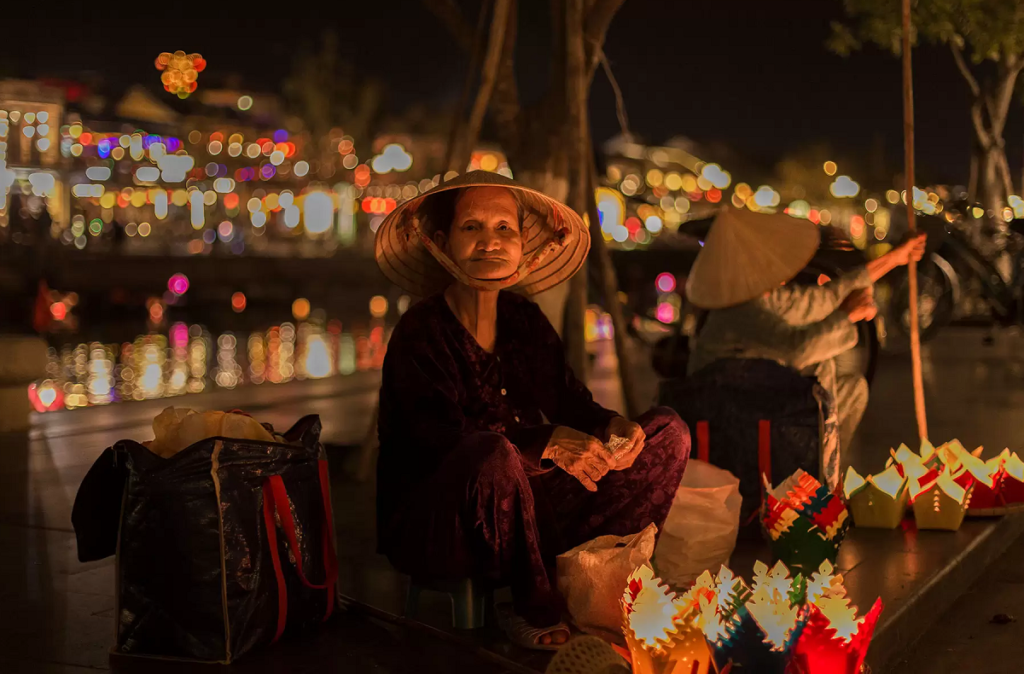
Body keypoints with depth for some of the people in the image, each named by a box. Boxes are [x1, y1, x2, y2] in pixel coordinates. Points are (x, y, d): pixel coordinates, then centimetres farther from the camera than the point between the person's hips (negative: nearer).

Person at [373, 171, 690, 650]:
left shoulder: (525, 319, 7)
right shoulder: (421, 335, -14)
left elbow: (570, 400, 8)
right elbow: (437, 439, -26)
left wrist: (610, 426, -16)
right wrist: (548, 443, -34)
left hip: (527, 504, 7)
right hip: (435, 526, -7)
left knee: (668, 431, 3)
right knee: (492, 454, -42)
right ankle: (535, 609, -14)